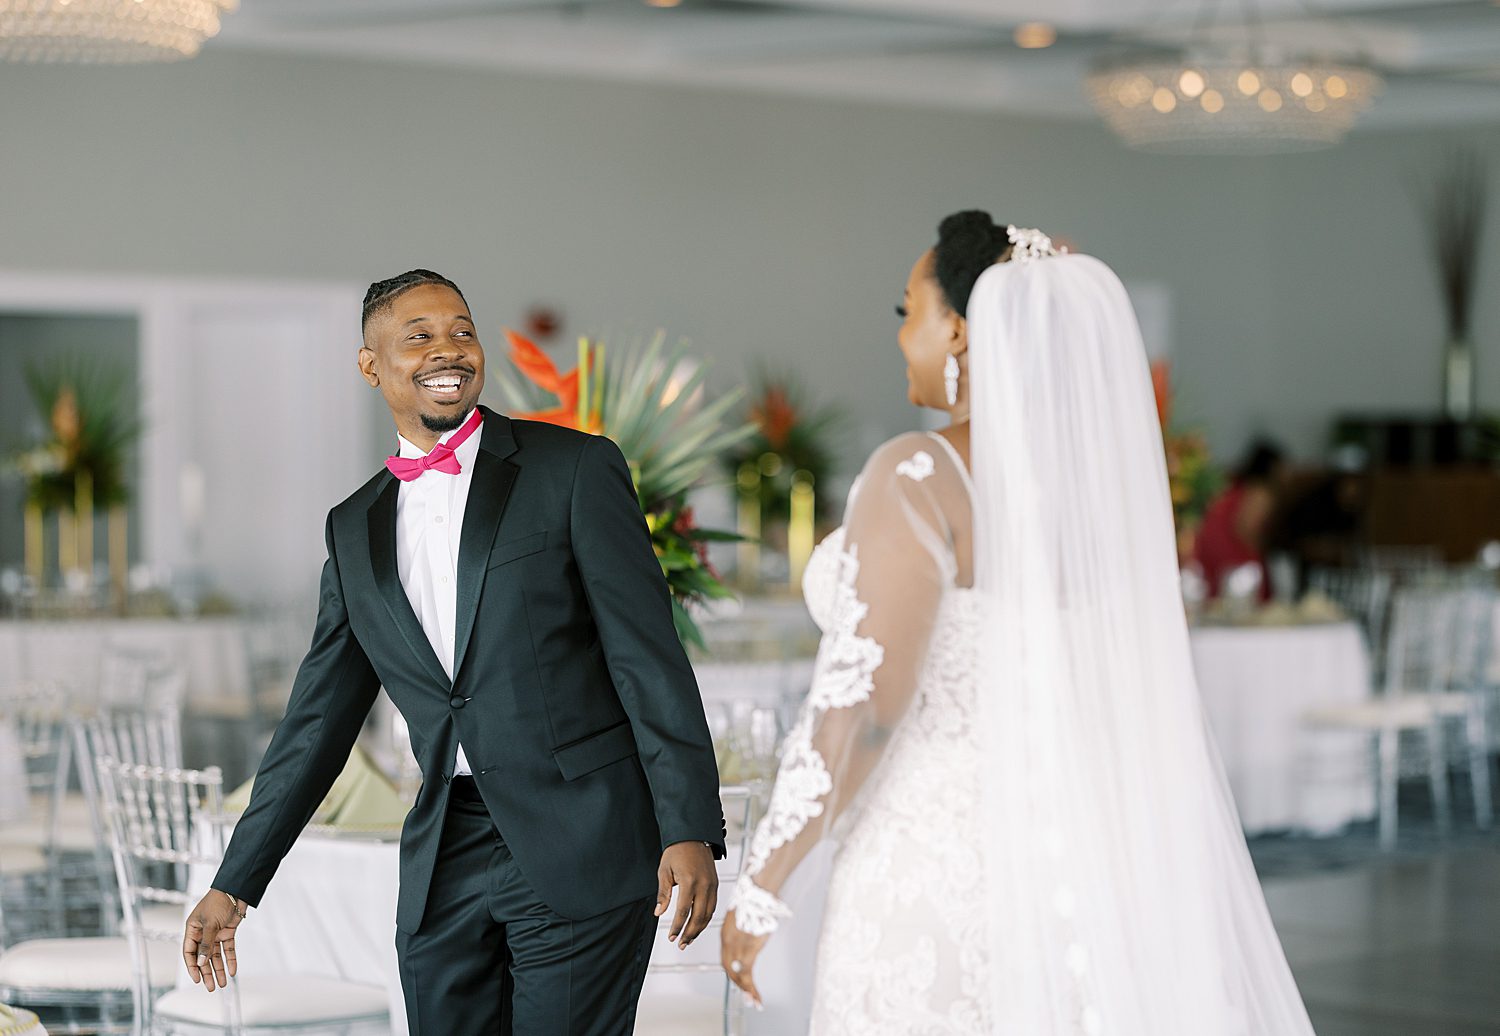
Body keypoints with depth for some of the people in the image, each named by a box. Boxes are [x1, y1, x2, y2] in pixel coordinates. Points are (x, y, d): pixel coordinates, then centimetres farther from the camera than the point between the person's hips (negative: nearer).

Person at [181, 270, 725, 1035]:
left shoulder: (575, 470, -1)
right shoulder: (355, 531, 13)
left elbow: (649, 656, -5)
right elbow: (319, 719, 18)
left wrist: (689, 830, -13)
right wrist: (234, 886, 17)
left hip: (580, 853, -5)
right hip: (447, 865, 5)